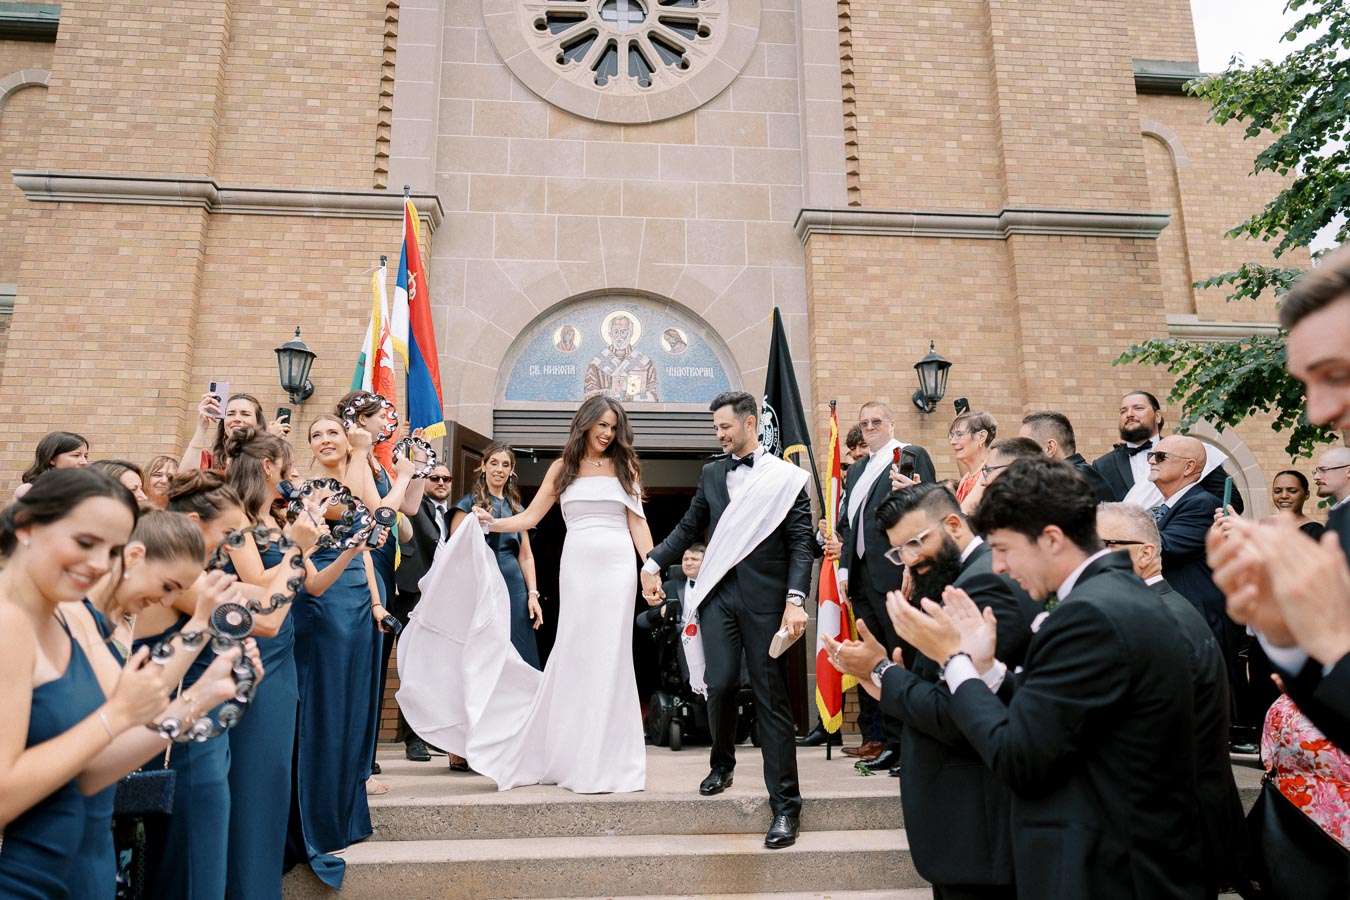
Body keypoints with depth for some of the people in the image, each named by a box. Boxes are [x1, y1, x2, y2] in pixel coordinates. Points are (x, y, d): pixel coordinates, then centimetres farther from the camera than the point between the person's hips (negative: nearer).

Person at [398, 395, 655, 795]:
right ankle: (576, 757, 15)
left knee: (608, 656, -1)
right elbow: (531, 516, 10)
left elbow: (637, 522, 6)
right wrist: (491, 523, -6)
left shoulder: (624, 466, 10)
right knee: (574, 655, 2)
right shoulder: (562, 468, 12)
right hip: (577, 564, 1)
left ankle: (606, 760, 9)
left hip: (617, 564, -1)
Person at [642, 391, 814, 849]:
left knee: (772, 698, 0)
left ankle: (785, 806, 8)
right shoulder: (711, 473, 13)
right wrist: (653, 562, 10)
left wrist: (795, 600, -15)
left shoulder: (786, 477, -1)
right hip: (719, 594, 3)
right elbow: (689, 527, 19)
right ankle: (722, 763, 30)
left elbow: (802, 543, -5)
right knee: (720, 685, 0)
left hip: (765, 599, -3)